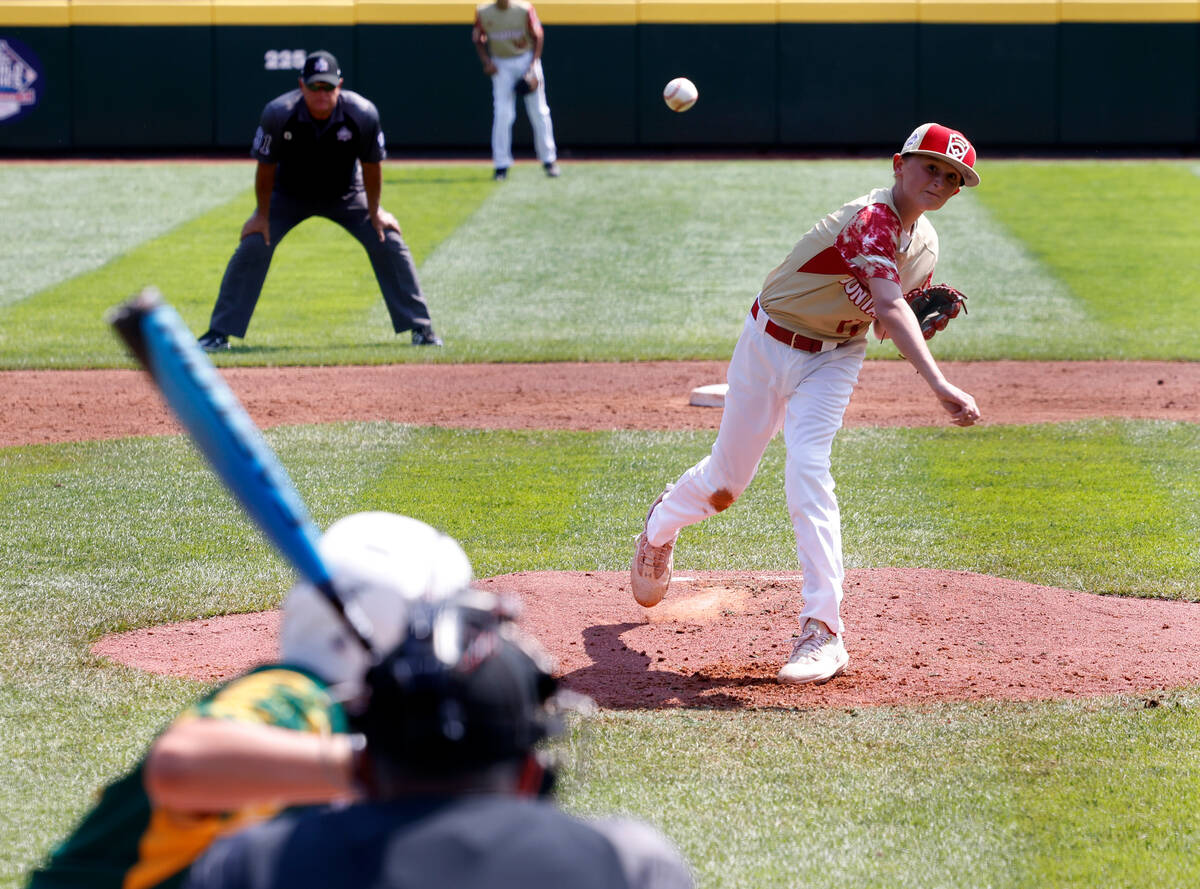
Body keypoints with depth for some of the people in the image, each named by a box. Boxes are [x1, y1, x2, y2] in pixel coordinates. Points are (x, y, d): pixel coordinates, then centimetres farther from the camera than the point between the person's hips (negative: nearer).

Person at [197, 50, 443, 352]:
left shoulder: (362, 114, -28)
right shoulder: (278, 114, -31)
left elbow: (372, 164, -12)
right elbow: (266, 166, -16)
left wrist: (374, 211, -6)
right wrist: (262, 214, -9)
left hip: (346, 195, 1)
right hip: (288, 196, -1)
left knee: (388, 244, -9)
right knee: (253, 246, -15)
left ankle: (420, 328, 3)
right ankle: (219, 333, -7)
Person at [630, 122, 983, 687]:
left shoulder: (924, 246, 0)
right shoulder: (873, 218, -27)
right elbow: (889, 309, -40)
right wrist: (939, 386, -52)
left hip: (833, 360, 4)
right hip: (769, 345, -4)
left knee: (807, 472, -20)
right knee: (724, 484, 9)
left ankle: (823, 634, -24)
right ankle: (661, 525, 46)